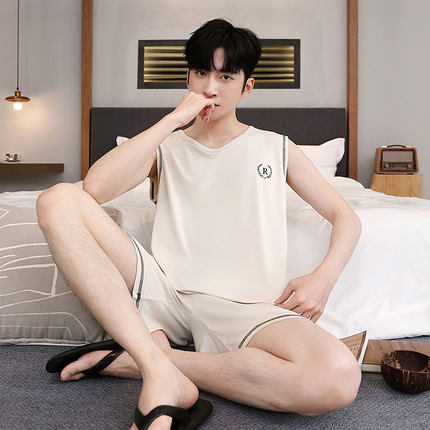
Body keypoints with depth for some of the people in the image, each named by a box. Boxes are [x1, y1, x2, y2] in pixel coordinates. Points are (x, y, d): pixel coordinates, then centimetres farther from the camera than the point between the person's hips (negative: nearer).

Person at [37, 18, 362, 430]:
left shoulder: (276, 148, 16)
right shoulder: (165, 147, 16)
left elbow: (346, 217, 16)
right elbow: (95, 187, -5)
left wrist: (323, 277, -4)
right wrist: (175, 117, -3)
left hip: (244, 307, 0)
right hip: (164, 292, 1)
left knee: (339, 378, -32)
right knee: (58, 200, -18)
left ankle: (133, 359, -17)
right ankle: (163, 375, -25)